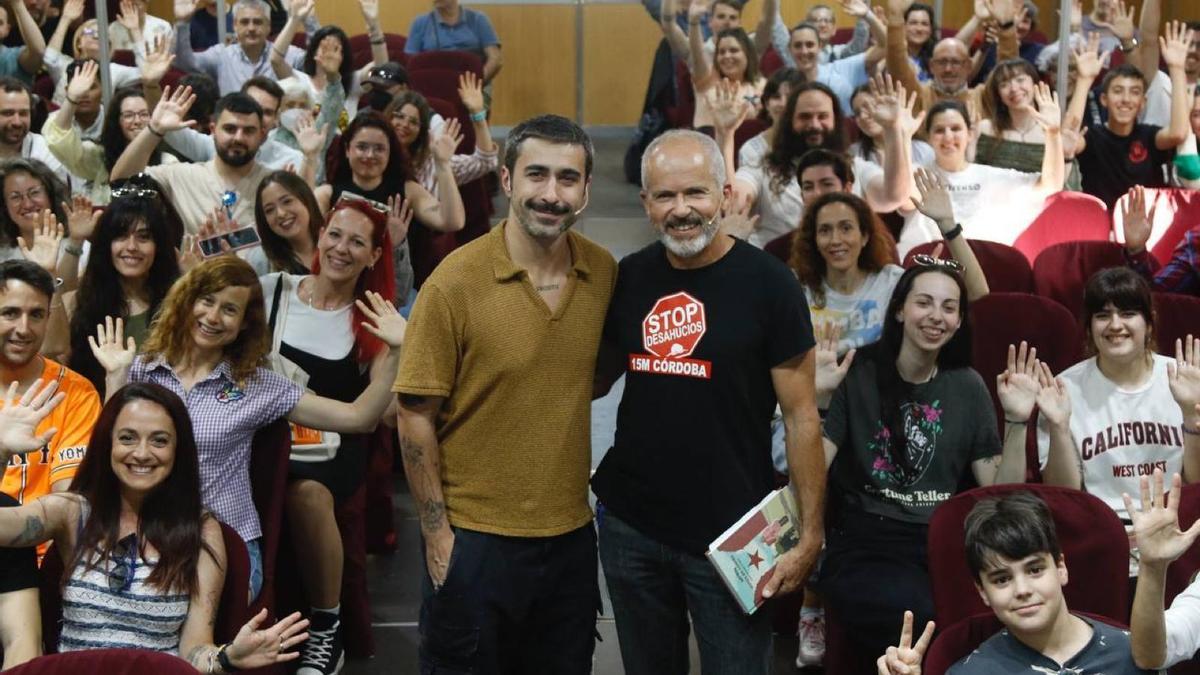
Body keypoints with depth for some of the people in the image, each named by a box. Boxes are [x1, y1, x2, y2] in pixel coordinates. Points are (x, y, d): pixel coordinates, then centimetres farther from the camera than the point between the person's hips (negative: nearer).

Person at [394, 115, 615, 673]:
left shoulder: (604, 273, -1)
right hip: (474, 540, -4)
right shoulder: (456, 282, -14)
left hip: (571, 536, 4)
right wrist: (437, 533, -10)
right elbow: (416, 415, -11)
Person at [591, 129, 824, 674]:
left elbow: (800, 415, -8)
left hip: (731, 535, -4)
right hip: (630, 527, 4)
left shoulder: (767, 283, -10)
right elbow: (595, 379, 14)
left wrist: (809, 534, -12)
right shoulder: (629, 278, 2)